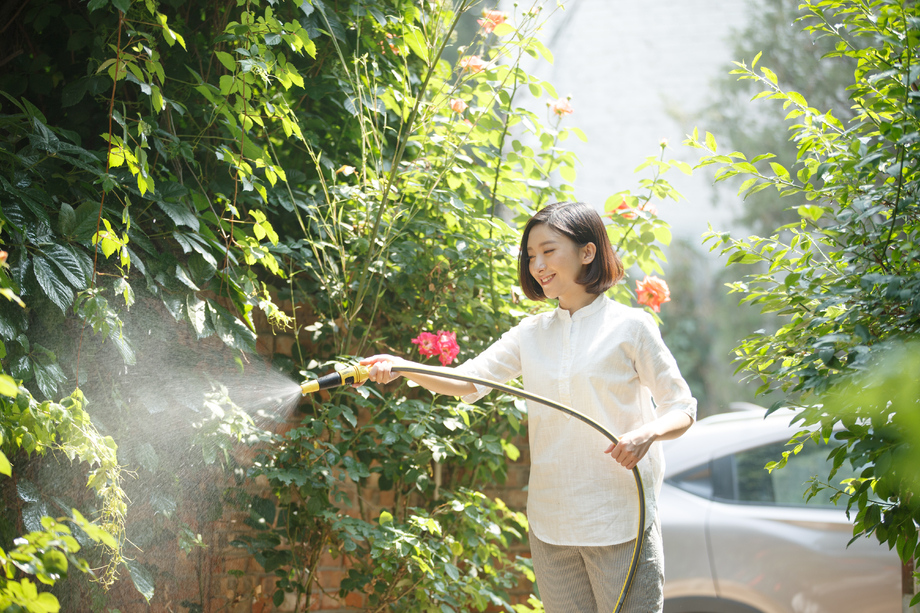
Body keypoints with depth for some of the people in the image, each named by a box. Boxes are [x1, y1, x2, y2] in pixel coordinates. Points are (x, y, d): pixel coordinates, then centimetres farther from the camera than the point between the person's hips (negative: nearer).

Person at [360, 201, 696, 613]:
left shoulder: (630, 327, -2)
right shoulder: (531, 334, 12)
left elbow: (682, 409, 0)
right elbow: (469, 380, 2)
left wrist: (647, 433, -22)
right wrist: (404, 369, -15)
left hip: (619, 521, -5)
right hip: (550, 524, 5)